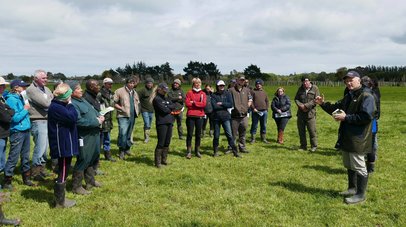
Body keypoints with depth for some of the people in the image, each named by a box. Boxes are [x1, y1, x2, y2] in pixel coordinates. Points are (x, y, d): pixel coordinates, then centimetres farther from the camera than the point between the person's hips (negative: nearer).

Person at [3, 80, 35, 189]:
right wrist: (25, 109, -11)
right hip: (17, 132, -8)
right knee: (13, 157, -3)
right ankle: (7, 182, 8)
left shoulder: (20, 98, 10)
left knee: (25, 156, 16)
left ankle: (26, 178, 27)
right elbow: (15, 118, -18)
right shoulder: (11, 100, -14)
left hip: (25, 130, 8)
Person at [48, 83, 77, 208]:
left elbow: (73, 117, 11)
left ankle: (60, 198, 29)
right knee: (63, 172, -1)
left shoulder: (60, 105, 12)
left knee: (63, 171, 18)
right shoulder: (56, 107, -20)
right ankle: (60, 202, 11)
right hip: (62, 145, -11)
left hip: (65, 144, 11)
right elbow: (72, 117, -24)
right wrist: (70, 104, -14)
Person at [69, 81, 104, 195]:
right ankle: (76, 186, 11)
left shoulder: (82, 99, 13)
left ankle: (90, 180, 37)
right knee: (83, 160, -3)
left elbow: (94, 110, 22)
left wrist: (99, 116, 0)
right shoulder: (72, 104, -18)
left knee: (94, 157, 20)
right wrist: (96, 121, -20)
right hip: (84, 137, -10)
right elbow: (79, 121, -27)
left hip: (94, 134, 10)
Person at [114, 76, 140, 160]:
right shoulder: (119, 91, -5)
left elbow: (137, 103, 29)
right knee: (123, 133, -15)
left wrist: (137, 111, 12)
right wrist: (122, 108, -19)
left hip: (132, 116, 6)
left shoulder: (134, 92, 17)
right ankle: (121, 150, -3)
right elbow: (115, 103, -6)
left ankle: (127, 148, 26)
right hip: (123, 116, -6)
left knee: (129, 134, 13)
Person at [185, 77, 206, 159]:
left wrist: (193, 102, -8)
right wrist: (198, 104, -6)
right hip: (190, 116, -2)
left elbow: (204, 104, -5)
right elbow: (187, 103, -8)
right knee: (190, 134, 0)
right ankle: (189, 151, 7)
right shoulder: (189, 92, 3)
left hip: (200, 116, 2)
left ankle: (197, 151, 18)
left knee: (198, 134, 8)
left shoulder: (203, 93, 8)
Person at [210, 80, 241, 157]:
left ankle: (235, 151, 3)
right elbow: (214, 106, -12)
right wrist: (225, 106, -7)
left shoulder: (227, 94, 5)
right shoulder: (213, 95, 1)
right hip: (216, 117, 0)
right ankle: (216, 152, 21)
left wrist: (221, 104, -9)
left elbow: (230, 104, -6)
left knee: (229, 135, -3)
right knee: (216, 136, 8)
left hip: (226, 117, 0)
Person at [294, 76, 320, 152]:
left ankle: (314, 146, 8)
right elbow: (296, 99, 10)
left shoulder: (315, 88, -1)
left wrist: (306, 106, -15)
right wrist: (300, 105, -9)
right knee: (301, 130, 8)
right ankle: (303, 146, 19)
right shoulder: (300, 89, 13)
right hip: (301, 113, 5)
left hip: (310, 113, -5)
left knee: (312, 130, -4)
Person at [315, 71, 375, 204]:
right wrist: (323, 104, 7)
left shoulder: (366, 96, -15)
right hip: (347, 137, 10)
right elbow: (336, 108, 22)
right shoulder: (348, 96, 16)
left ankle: (361, 194, 10)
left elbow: (366, 117, -25)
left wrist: (346, 117, -22)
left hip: (357, 139, -10)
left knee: (359, 166, -1)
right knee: (348, 165, 19)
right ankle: (352, 188, 34)